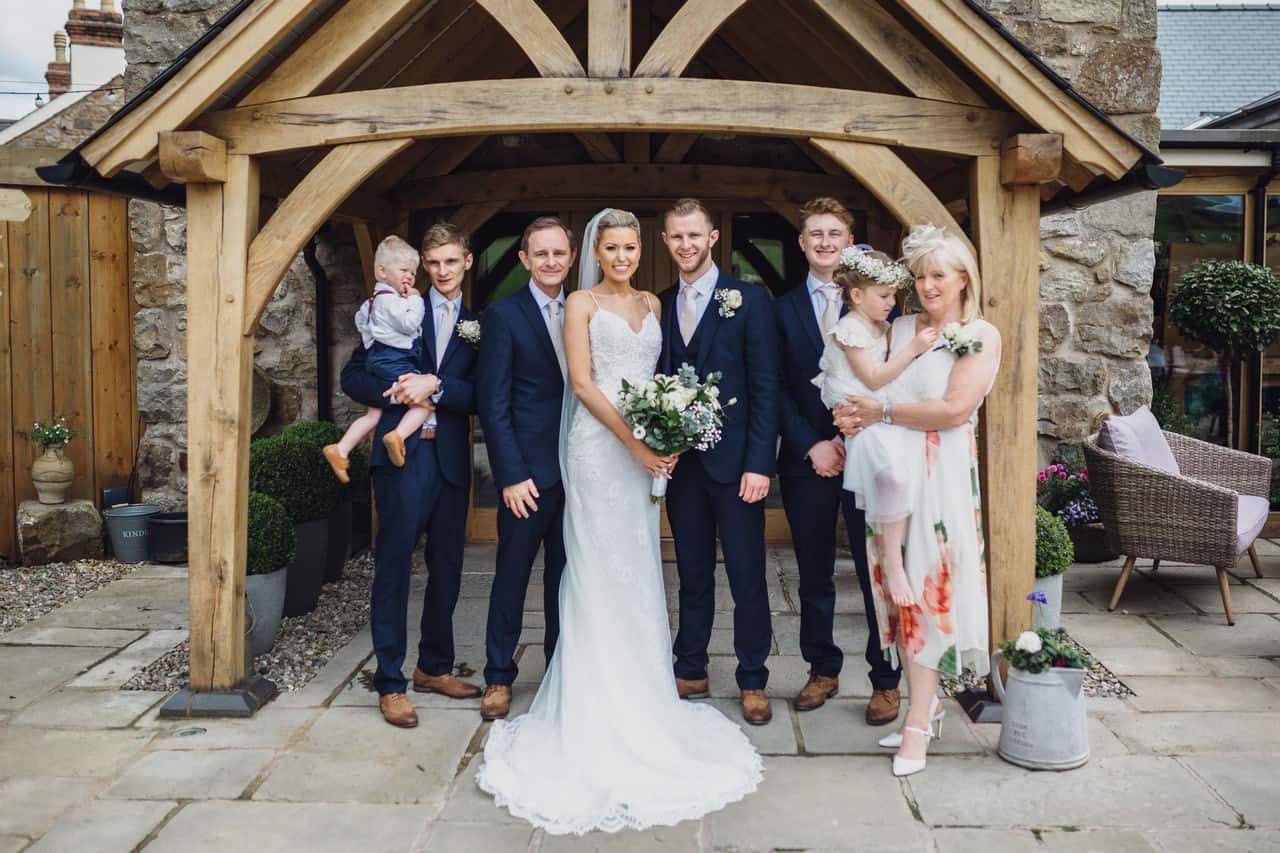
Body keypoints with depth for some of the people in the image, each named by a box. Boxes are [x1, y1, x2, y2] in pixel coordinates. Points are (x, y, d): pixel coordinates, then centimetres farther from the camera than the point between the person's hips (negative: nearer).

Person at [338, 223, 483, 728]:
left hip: (451, 459, 3)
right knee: (394, 565, -2)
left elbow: (479, 397, 0)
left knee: (447, 569, 11)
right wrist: (399, 393, -13)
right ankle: (390, 682, 7)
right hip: (402, 454, -3)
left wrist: (435, 385, -16)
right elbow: (353, 377, 3)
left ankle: (434, 667, 28)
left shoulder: (478, 325, 11)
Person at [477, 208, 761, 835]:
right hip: (598, 444, -5)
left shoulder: (652, 304, 15)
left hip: (648, 447, 5)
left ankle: (638, 691, 24)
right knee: (601, 570, -1)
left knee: (639, 571, 10)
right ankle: (600, 708, 10)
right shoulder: (582, 303, 0)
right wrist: (633, 440, -17)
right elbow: (582, 384, -9)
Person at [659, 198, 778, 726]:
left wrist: (759, 463, -13)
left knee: (747, 577, 4)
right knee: (693, 574, 14)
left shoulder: (749, 300, -2)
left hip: (734, 461, -4)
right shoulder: (660, 305, 10)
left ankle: (753, 682, 18)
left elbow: (765, 386, -7)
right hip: (679, 461, 4)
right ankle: (691, 672, 26)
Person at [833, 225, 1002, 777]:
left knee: (930, 585, -4)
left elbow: (954, 409, -13)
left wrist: (883, 412, -12)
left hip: (942, 473, -5)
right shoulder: (899, 328, 13)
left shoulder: (981, 336, -2)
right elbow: (872, 387, 13)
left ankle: (917, 725, 2)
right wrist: (858, 416, -8)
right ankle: (927, 705, 21)